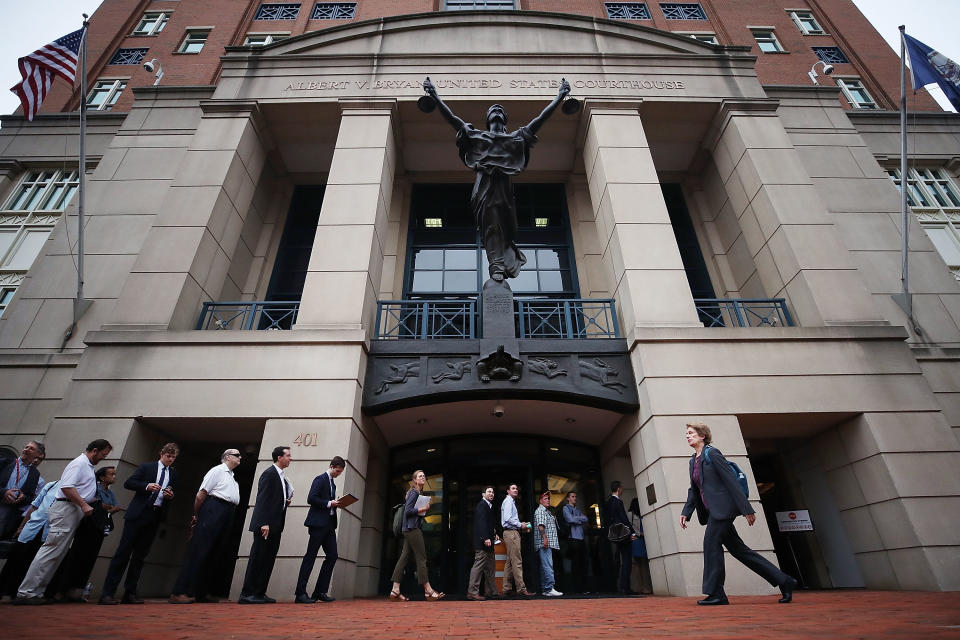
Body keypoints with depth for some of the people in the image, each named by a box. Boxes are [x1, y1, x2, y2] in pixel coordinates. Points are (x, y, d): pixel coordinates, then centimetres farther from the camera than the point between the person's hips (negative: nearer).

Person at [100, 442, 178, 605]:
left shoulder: (173, 473, 15)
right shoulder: (146, 467, 5)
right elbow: (128, 483, -2)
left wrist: (170, 495, -5)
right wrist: (146, 486, -18)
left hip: (155, 517, 3)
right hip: (138, 514, -3)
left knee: (140, 555, 7)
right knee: (123, 551, -5)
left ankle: (130, 593, 12)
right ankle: (107, 593, 0)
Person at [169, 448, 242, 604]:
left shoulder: (232, 477, 23)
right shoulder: (218, 470, -2)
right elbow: (201, 495, -7)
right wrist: (196, 516, -1)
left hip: (224, 518, 8)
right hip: (213, 511, -8)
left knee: (209, 553, 10)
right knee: (198, 551, -10)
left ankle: (199, 593, 15)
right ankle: (179, 593, -6)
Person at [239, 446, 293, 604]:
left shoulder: (281, 476, 18)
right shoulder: (269, 473, -10)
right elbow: (262, 499, -17)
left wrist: (286, 501, 4)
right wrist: (264, 523, -22)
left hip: (275, 526, 9)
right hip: (265, 524, -9)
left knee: (268, 560, 9)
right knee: (257, 559, -4)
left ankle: (259, 593, 15)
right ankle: (247, 594, 3)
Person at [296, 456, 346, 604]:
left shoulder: (332, 483, 20)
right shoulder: (320, 479, -6)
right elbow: (311, 499, -17)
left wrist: (336, 504, 6)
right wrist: (329, 503, -17)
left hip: (329, 525, 9)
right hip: (318, 523, -9)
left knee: (332, 556, 5)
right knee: (310, 557, -3)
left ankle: (320, 592, 12)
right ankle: (300, 593, 3)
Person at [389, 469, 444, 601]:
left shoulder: (418, 493, 19)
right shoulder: (414, 492, -9)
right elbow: (408, 511, -17)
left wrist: (422, 510, 5)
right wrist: (423, 509, -13)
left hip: (409, 529, 10)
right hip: (412, 528, -10)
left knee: (404, 558, 6)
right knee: (421, 558, -7)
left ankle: (395, 590, 6)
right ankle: (428, 590, -4)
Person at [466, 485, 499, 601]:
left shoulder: (489, 506, 20)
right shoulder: (481, 505, -12)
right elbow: (481, 522, -22)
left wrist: (494, 534, 16)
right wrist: (486, 538, -28)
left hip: (488, 541, 11)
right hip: (482, 542, -11)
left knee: (490, 567, 15)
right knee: (478, 565, -8)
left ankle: (491, 591, 23)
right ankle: (472, 592, -3)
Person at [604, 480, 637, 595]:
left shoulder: (608, 502, 13)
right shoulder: (617, 501, -13)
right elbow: (624, 519, -18)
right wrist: (632, 532, -14)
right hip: (624, 535, -9)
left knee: (622, 561, 14)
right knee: (626, 561, -4)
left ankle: (621, 586, 16)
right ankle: (625, 588, -4)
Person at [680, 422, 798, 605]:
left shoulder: (712, 453, -9)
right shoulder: (693, 461, 16)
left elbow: (731, 480, -13)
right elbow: (694, 490, 17)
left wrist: (746, 509, -16)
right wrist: (685, 512, 9)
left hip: (722, 507, -9)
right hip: (713, 511, 9)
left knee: (711, 543, -10)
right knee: (738, 549, 11)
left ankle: (715, 594, -1)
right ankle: (784, 581, 20)